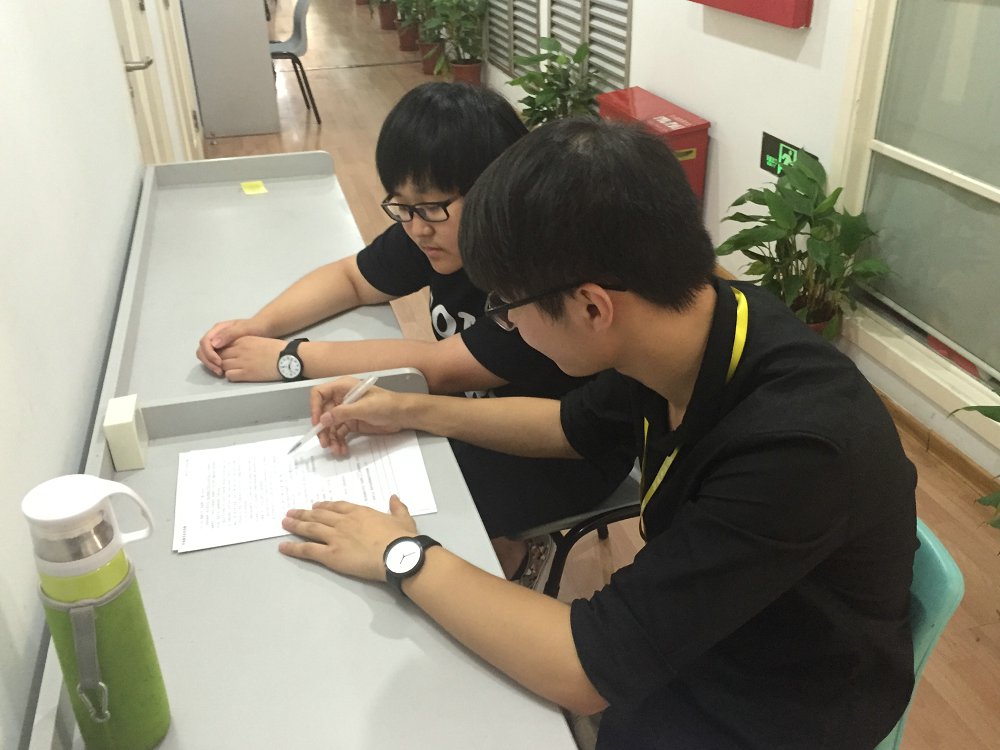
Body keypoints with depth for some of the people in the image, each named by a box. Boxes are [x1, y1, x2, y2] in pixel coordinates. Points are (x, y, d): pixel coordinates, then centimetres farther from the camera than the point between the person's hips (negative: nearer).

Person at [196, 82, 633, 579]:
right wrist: (259, 327, -14)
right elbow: (350, 278, 3)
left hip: (564, 457, -7)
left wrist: (291, 358, -28)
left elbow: (441, 369, -33)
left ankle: (509, 555, 8)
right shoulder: (439, 228, -10)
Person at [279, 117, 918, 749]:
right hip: (687, 627, 5)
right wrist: (415, 411, 1)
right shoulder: (688, 323, -15)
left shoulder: (795, 443, -36)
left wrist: (403, 557, -21)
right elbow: (576, 427, 7)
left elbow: (584, 672, -32)